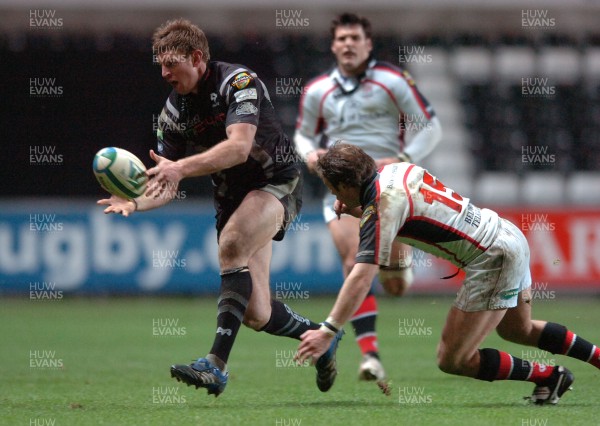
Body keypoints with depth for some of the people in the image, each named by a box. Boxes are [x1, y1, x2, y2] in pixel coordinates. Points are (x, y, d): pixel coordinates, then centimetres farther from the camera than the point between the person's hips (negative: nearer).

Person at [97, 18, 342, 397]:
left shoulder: (238, 81, -18)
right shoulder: (175, 110, 0)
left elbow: (239, 146, -34)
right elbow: (167, 187, 0)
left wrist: (181, 167, -44)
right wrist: (135, 203, -22)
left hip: (277, 183, -7)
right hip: (231, 196, 7)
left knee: (232, 244, -35)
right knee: (257, 316, 0)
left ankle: (217, 366, -38)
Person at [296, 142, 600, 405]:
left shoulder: (382, 206, -19)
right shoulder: (395, 170, 5)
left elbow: (362, 278, -27)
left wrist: (328, 331, -28)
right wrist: (352, 209, 8)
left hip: (494, 260, -9)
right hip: (511, 236, 9)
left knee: (452, 360, -3)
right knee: (520, 330, 32)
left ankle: (549, 376, 10)